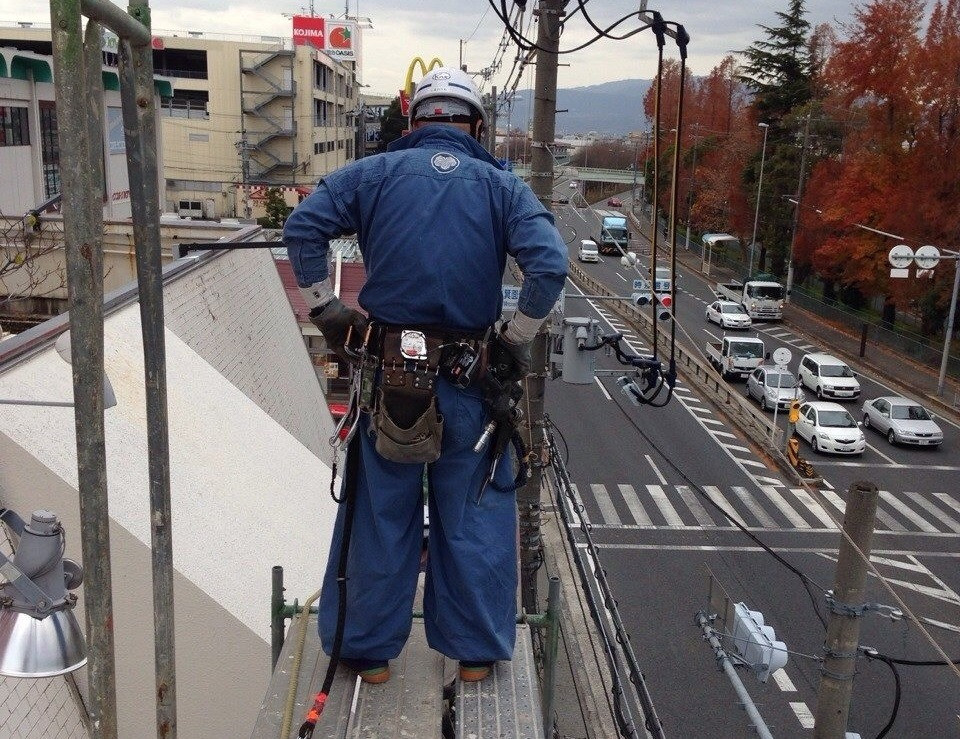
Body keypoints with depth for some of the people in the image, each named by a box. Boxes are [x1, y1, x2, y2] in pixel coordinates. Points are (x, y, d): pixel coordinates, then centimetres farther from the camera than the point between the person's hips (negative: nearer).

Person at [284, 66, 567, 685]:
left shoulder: (376, 173, 3)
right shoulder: (502, 186, 1)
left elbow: (303, 227, -4)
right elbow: (551, 265, -12)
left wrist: (325, 309, 4)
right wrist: (517, 338, -1)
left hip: (387, 371, 1)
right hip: (468, 379, 0)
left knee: (380, 516, 13)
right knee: (471, 516, 14)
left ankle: (370, 650, 27)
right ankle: (475, 650, 26)